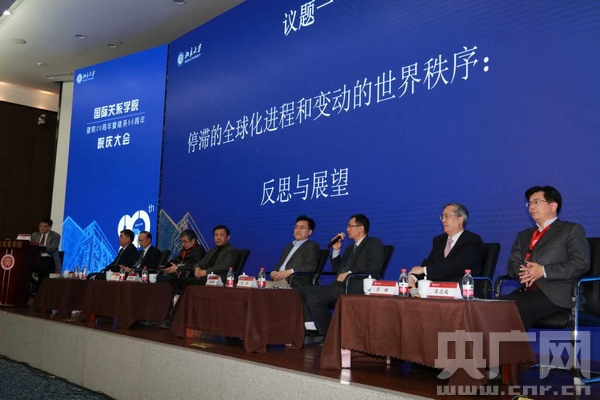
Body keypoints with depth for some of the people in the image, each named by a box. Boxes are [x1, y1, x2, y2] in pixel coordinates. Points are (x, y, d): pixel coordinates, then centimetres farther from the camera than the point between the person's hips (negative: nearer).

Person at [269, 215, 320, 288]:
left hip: (295, 283, -7)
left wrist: (288, 272, -17)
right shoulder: (288, 246, 29)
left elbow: (311, 267, -9)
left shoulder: (312, 246, 7)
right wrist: (274, 273, -2)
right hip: (278, 279, 7)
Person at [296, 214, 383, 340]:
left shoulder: (373, 243, 4)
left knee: (314, 298, -27)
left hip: (355, 288, -9)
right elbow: (337, 269, 26)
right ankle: (311, 330, -11)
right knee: (302, 290, -6)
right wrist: (336, 249, 16)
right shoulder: (350, 248, 28)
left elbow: (374, 267, -13)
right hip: (339, 286, 9)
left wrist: (349, 273, -15)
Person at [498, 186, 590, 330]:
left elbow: (581, 263, -4)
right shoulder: (524, 235, 29)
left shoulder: (572, 230, 10)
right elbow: (512, 264, 19)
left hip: (555, 293, -5)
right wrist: (522, 271, -6)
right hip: (526, 291, 5)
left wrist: (543, 271, -13)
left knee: (520, 308, -33)